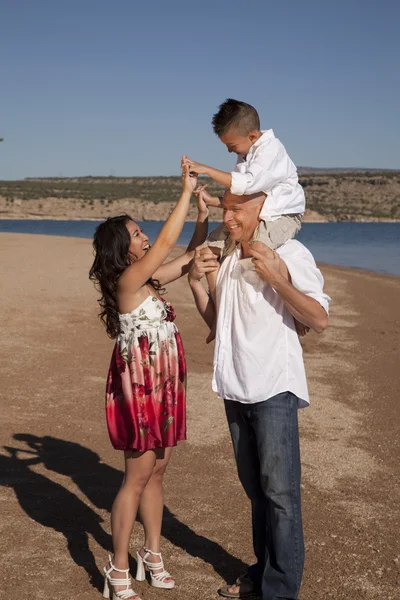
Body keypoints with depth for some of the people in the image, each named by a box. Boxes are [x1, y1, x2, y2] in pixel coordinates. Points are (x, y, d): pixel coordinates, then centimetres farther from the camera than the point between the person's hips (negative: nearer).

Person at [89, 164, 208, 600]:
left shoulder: (147, 280, 8)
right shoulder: (126, 281, -15)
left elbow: (189, 257, 15)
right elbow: (166, 242, -22)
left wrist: (202, 214, 5)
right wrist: (186, 192, -15)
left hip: (163, 386, 8)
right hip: (139, 386, -8)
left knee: (157, 471, 14)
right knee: (138, 477, -1)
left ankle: (152, 553, 27)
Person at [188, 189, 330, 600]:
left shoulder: (290, 253, -8)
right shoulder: (227, 258, 12)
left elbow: (319, 320, -13)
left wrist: (275, 278, -22)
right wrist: (195, 282, 2)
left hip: (274, 388, -7)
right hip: (235, 387, 7)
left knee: (279, 490, -5)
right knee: (255, 487, 15)